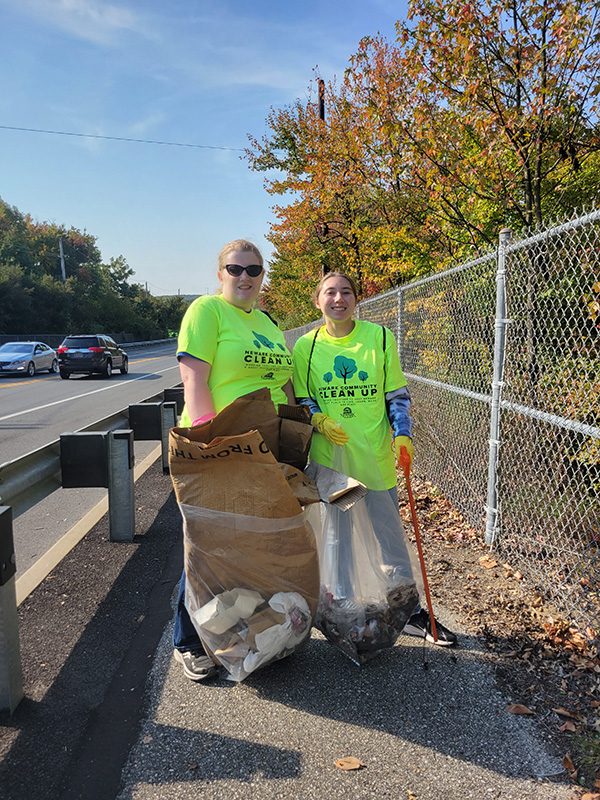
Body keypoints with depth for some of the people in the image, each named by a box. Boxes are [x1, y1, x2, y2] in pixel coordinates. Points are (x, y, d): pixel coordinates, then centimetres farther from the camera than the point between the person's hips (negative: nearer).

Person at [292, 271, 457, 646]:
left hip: (376, 460, -1)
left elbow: (397, 394, 4)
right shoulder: (306, 346, 2)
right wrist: (319, 420, -13)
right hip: (328, 461, 1)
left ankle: (411, 612, 26)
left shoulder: (380, 337, 1)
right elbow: (301, 399, 7)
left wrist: (402, 433, -10)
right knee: (334, 538, 12)